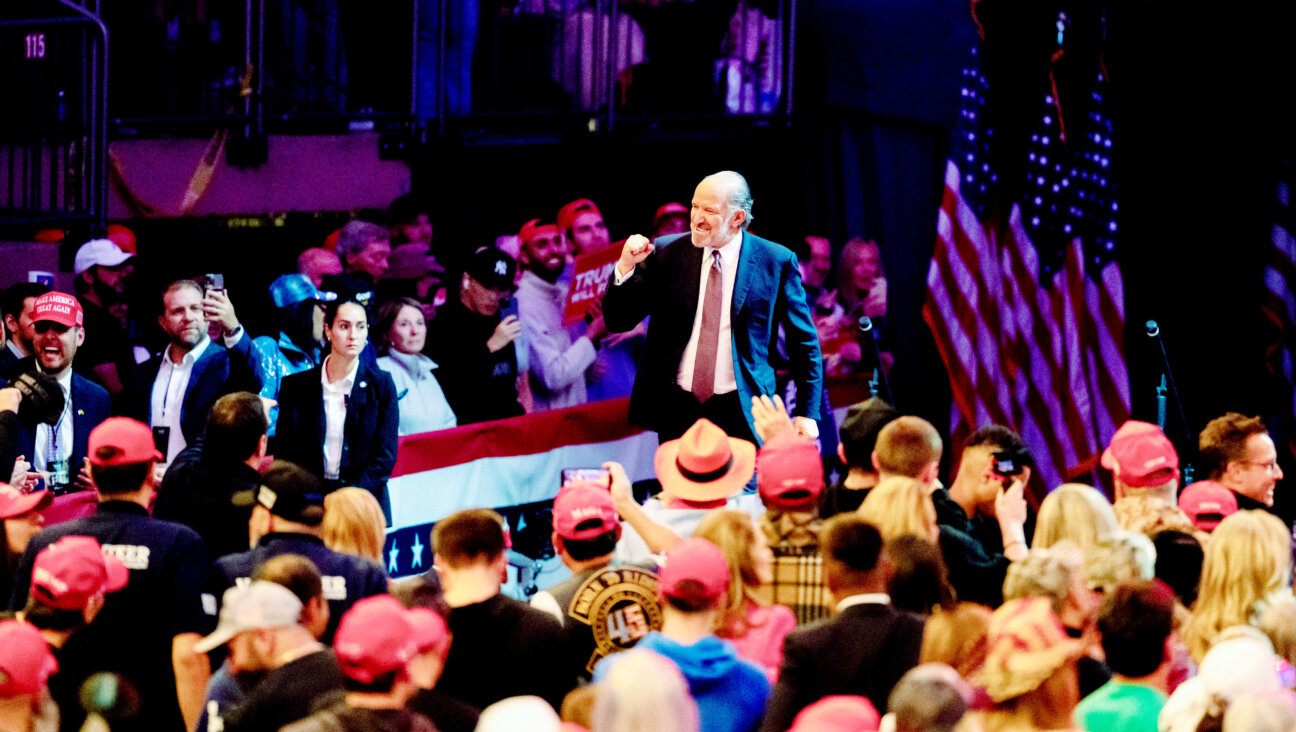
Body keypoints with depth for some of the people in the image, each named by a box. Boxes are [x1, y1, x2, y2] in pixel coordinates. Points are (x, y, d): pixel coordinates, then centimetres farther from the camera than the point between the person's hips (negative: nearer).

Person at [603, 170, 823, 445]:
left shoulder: (776, 262, 0)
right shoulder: (666, 254, 4)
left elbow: (804, 341, 6)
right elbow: (617, 321, 6)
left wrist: (807, 412, 0)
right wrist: (626, 267, -11)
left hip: (740, 412, -2)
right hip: (676, 410, 2)